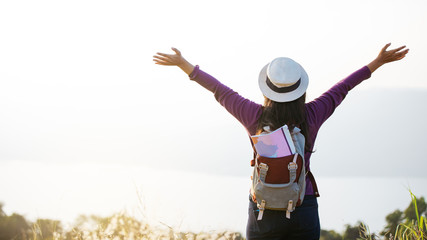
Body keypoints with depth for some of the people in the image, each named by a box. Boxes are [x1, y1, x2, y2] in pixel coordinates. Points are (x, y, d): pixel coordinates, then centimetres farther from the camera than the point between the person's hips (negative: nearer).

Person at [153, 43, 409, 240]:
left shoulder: (255, 116, -5)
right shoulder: (311, 116, -5)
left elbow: (220, 90, 5)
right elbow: (342, 88, 7)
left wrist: (183, 63, 18)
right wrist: (378, 62, 20)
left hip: (263, 211, 0)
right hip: (304, 210, 0)